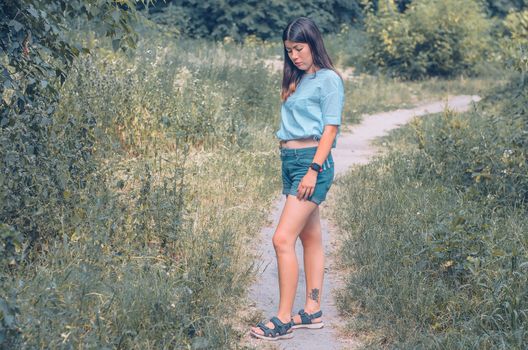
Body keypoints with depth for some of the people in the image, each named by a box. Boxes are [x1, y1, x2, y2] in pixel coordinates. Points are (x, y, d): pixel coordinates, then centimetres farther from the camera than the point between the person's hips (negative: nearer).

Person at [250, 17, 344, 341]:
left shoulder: (329, 80, -6)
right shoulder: (296, 82, 17)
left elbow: (330, 129, -12)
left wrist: (314, 170, -18)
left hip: (313, 162, -8)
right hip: (290, 161, 8)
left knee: (283, 239, -14)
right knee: (311, 238, 12)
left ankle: (284, 320, -10)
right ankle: (313, 311, 18)